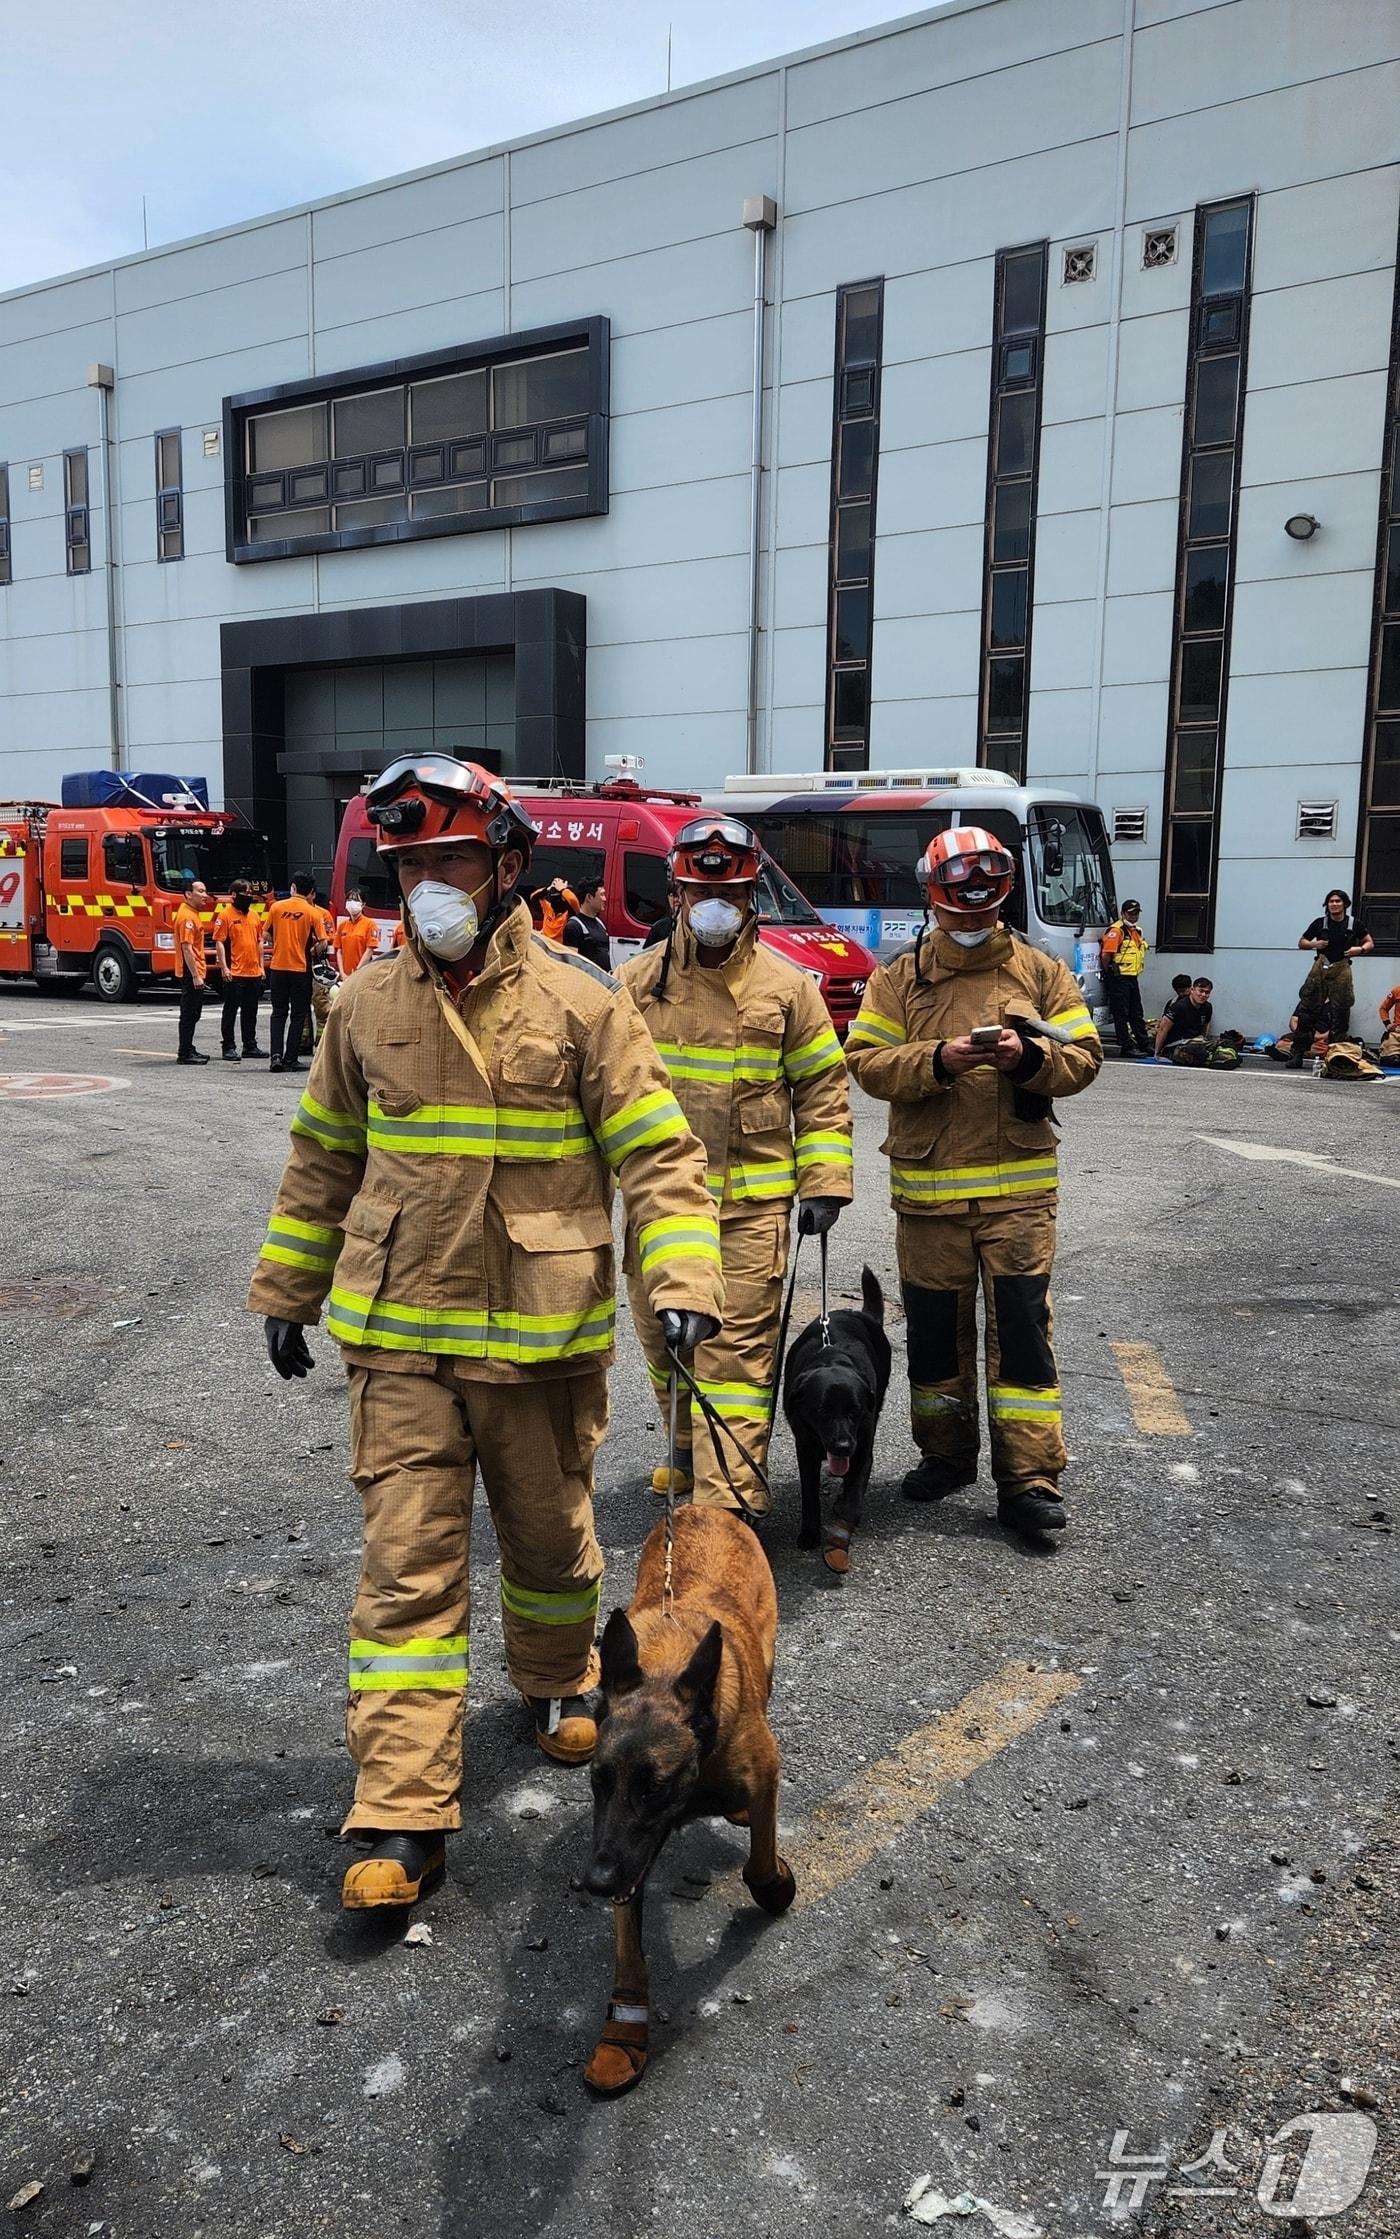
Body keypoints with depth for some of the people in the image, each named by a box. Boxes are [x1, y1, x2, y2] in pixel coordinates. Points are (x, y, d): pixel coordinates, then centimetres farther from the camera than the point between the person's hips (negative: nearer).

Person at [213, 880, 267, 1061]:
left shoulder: (253, 915, 14)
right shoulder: (225, 915, -6)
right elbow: (219, 942, -10)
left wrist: (261, 966, 15)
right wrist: (224, 967, -16)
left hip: (254, 973, 7)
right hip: (234, 974, -7)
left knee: (251, 1011, 12)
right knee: (231, 1011, -1)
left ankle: (250, 1046, 20)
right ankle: (228, 1047, 3)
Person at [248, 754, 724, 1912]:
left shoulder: (581, 1001, -8)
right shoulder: (368, 1005, 2)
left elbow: (658, 1152, -9)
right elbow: (323, 1158, 13)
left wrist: (683, 1281, -21)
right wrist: (287, 1293, 16)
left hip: (542, 1337, -1)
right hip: (401, 1338, 2)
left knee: (550, 1536, 17)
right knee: (407, 1568, 1)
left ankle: (560, 1682, 46)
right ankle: (403, 1816, 9)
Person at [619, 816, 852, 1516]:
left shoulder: (786, 985, 3)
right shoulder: (638, 981, 4)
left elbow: (822, 1090, 6)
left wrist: (824, 1184, -1)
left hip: (752, 1202, -2)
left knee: (737, 1345, -7)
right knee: (664, 1338, 15)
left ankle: (725, 1500, -5)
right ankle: (692, 1455, 38)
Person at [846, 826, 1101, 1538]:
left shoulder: (1040, 972, 5)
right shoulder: (899, 978, 4)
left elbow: (1083, 1056, 3)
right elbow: (867, 1061, -4)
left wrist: (1030, 1055, -17)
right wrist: (937, 1059, -19)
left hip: (1019, 1185, -1)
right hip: (927, 1186, 1)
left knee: (1021, 1327, -3)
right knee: (935, 1326, 11)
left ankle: (1029, 1481, 2)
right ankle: (946, 1454, 29)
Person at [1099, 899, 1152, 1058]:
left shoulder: (1137, 931, 16)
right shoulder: (1116, 930, -13)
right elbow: (1106, 955, -21)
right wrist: (1109, 974, -9)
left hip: (1133, 978, 9)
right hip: (1119, 978, -9)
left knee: (1137, 1014, 14)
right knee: (1121, 1014, -3)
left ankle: (1144, 1045, 21)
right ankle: (1127, 1047, 0)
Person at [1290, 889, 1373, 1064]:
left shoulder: (1354, 924, 5)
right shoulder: (1320, 923, 5)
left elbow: (1370, 943, 12)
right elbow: (1301, 942, 13)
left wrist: (1360, 949, -9)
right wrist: (1314, 944, -7)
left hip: (1341, 972, 0)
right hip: (1320, 970, 0)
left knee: (1340, 1014, 3)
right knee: (1308, 1011, -5)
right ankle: (1296, 1054, -3)